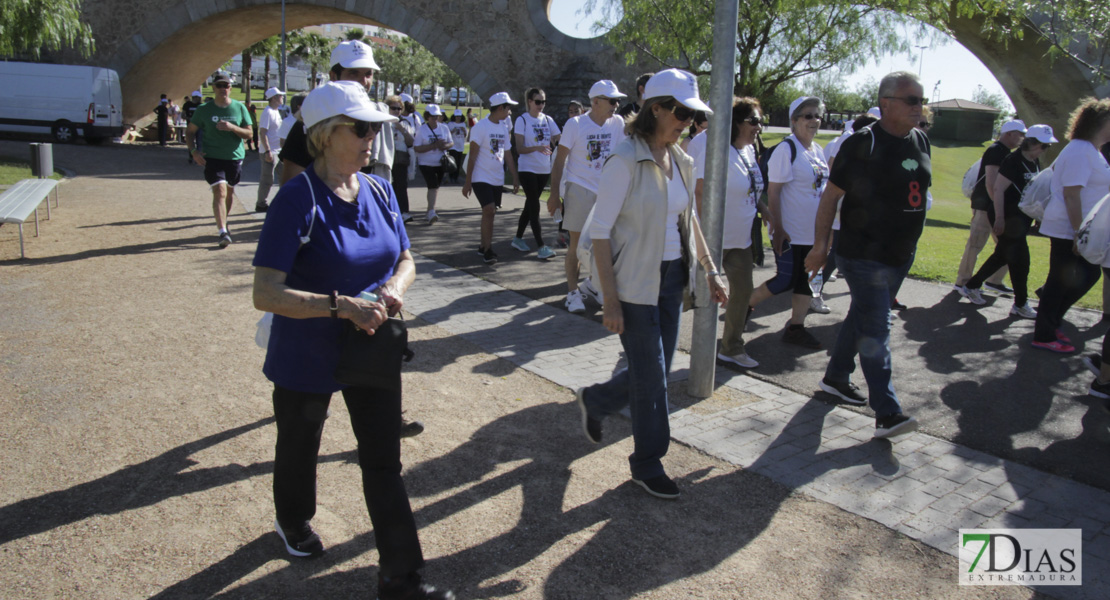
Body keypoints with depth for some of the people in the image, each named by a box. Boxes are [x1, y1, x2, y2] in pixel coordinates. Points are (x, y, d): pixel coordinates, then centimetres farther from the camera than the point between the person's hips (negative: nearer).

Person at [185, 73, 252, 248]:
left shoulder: (239, 108, 2)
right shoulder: (204, 109, 0)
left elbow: (248, 134, 0)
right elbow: (190, 132, 7)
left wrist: (232, 127, -17)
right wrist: (193, 151, -9)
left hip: (235, 157, 2)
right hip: (213, 158, -2)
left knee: (230, 191, 15)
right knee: (219, 191, -16)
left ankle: (223, 221, 40)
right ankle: (223, 232, -21)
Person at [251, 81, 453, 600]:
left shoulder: (379, 190, -2)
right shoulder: (300, 197, -21)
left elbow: (405, 259, 9)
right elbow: (266, 293, -25)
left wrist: (394, 287, -13)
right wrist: (341, 306, -33)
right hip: (307, 355, -4)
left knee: (384, 460, 7)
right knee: (300, 448, 21)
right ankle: (294, 521, 54)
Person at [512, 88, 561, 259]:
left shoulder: (548, 120, 8)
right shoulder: (522, 120, -6)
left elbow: (560, 139, 6)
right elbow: (520, 149, -12)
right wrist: (537, 148, -28)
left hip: (545, 169, 5)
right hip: (528, 169, -5)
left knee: (530, 204, 13)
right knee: (534, 207, -10)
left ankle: (518, 238, 26)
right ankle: (541, 247, -11)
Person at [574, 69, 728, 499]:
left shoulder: (680, 160, 7)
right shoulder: (625, 160, -16)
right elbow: (600, 231, -16)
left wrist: (710, 271, 14)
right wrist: (610, 300, -19)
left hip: (672, 278, 7)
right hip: (635, 282, -7)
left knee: (656, 371, 14)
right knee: (652, 377, 1)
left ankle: (594, 402, 41)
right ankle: (648, 464, 22)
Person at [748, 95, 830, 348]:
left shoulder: (818, 150, 11)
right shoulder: (786, 149, -12)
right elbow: (773, 191, -15)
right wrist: (778, 228, -20)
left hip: (812, 230, 8)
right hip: (790, 230, -7)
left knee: (806, 279, 9)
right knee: (786, 279, -5)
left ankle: (796, 327, 20)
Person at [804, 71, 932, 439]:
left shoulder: (920, 142, 9)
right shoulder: (863, 143, -13)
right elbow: (831, 195, -11)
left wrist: (910, 243, 20)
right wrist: (821, 244, -13)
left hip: (901, 255, 8)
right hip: (863, 254, -8)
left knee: (863, 319, 19)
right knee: (876, 330, -9)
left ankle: (836, 377, 36)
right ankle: (886, 413, -8)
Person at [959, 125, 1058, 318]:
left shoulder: (1035, 162, 10)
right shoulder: (1013, 161, -16)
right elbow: (998, 189, -20)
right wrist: (999, 218, -23)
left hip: (1022, 218, 9)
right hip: (1007, 217, -9)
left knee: (1001, 255, 14)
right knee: (1020, 259, -5)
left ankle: (971, 286, 25)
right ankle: (1020, 305, 5)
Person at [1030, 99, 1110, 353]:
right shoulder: (1080, 151, -18)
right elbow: (1071, 194, -23)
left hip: (1082, 229, 10)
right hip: (1068, 229, -10)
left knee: (1089, 275, 15)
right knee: (1060, 282, -2)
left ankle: (1051, 321, 25)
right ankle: (1043, 336, 9)